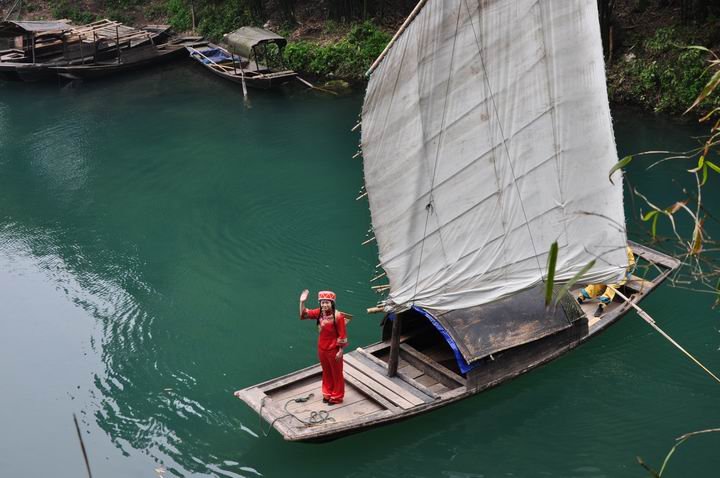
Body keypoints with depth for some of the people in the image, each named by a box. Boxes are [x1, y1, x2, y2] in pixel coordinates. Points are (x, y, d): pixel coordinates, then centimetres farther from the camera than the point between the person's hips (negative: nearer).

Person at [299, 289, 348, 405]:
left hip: (334, 350, -6)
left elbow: (342, 335, -18)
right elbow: (303, 315, 3)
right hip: (322, 349, 6)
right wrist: (302, 302, -12)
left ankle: (337, 396, 27)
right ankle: (328, 394, 39)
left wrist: (340, 351, -16)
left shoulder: (338, 316, -23)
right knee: (326, 373, 22)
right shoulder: (319, 313, -5)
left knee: (336, 374, 12)